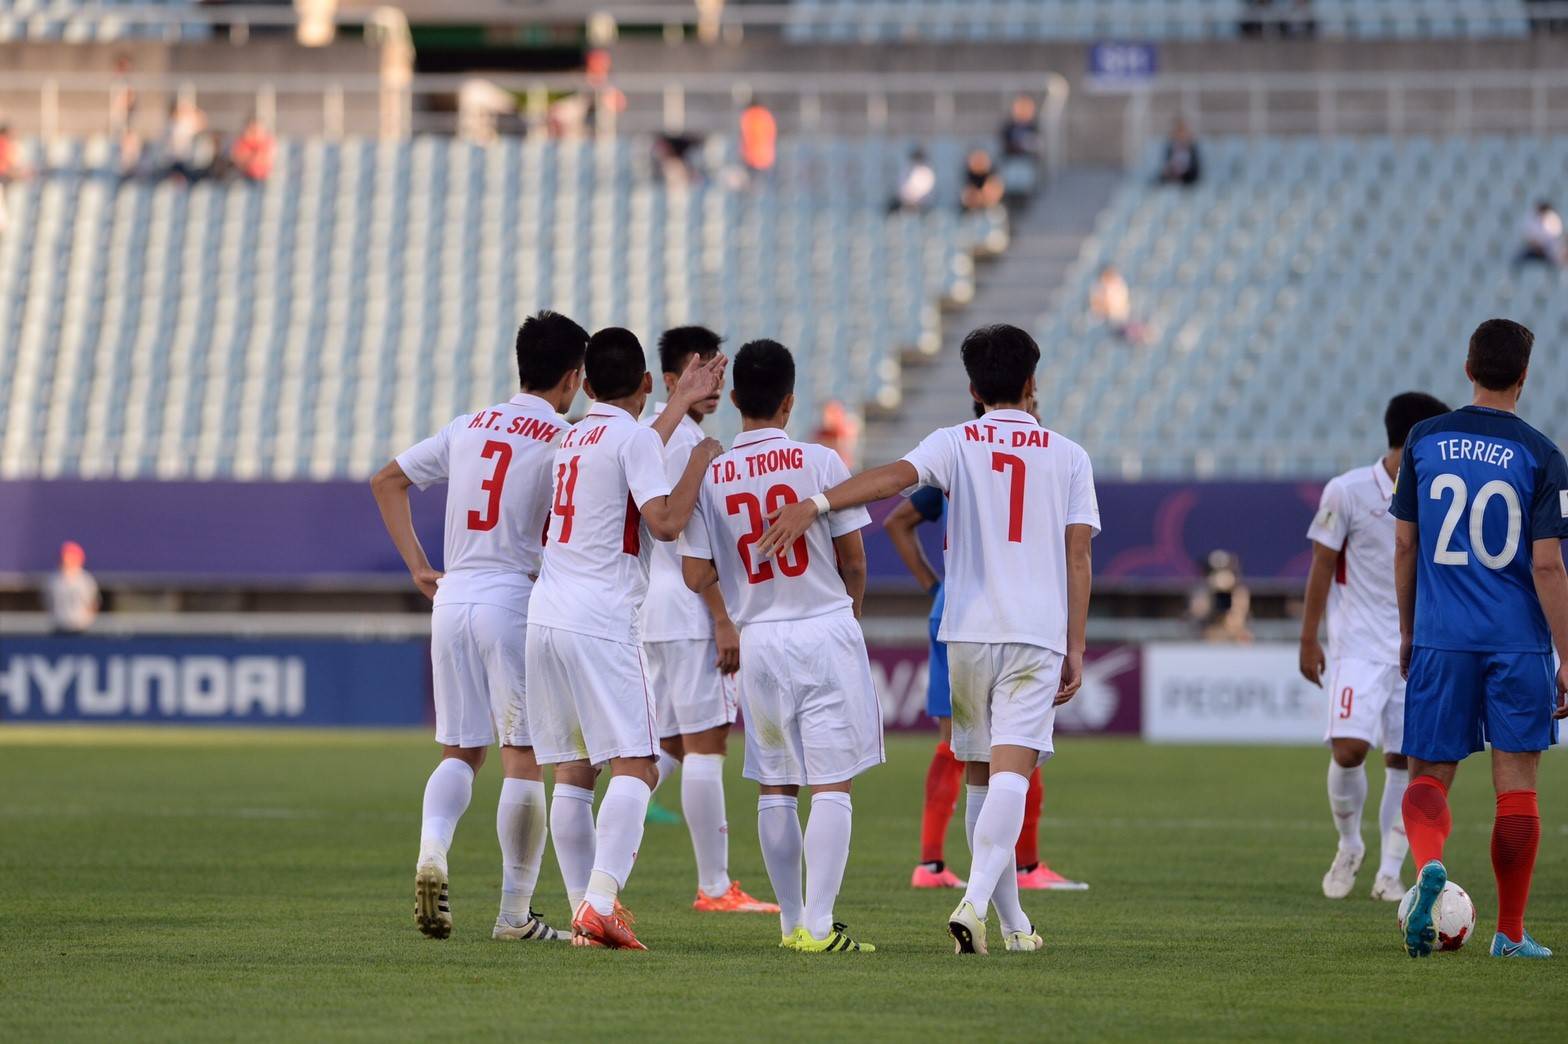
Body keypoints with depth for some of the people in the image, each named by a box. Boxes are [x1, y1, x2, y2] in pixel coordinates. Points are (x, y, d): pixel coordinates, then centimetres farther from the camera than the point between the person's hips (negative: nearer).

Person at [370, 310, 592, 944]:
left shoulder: (467, 428, 13)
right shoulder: (562, 440, -4)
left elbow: (386, 481, 18)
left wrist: (418, 568, 16)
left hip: (451, 600, 5)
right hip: (515, 600, -5)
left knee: (459, 749, 12)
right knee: (524, 756, 0)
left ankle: (432, 850, -15)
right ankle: (514, 912, 0)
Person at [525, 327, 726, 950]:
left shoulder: (574, 438, 20)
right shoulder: (634, 436, -4)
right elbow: (664, 521, -14)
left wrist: (683, 403, 48)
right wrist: (699, 462, -1)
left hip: (545, 616, 8)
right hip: (600, 624, -8)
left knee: (572, 773, 8)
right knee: (635, 766, -10)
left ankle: (584, 910, 6)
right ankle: (601, 902, -24)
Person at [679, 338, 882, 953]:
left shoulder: (709, 476, -2)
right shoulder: (820, 463, -7)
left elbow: (696, 575, -3)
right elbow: (853, 562, -2)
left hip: (759, 642, 3)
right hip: (826, 633, -3)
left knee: (776, 788, 12)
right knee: (832, 786, -3)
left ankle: (792, 921, 16)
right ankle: (818, 924, -12)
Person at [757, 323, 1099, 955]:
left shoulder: (956, 443, 4)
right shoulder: (1068, 456, 7)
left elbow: (895, 476, -17)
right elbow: (1077, 556, 3)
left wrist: (814, 506, -28)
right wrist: (1074, 649, 7)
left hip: (968, 633, 1)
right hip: (1038, 636, -1)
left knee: (981, 776, 14)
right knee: (1010, 774, -12)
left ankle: (1012, 922, 20)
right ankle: (975, 902, -33)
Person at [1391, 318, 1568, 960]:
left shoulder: (1425, 442, 3)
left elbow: (1404, 545, 8)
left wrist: (1407, 631, 19)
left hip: (1440, 641, 2)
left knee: (1429, 775, 7)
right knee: (1516, 786, 5)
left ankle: (1429, 861, -24)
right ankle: (1511, 933, 9)